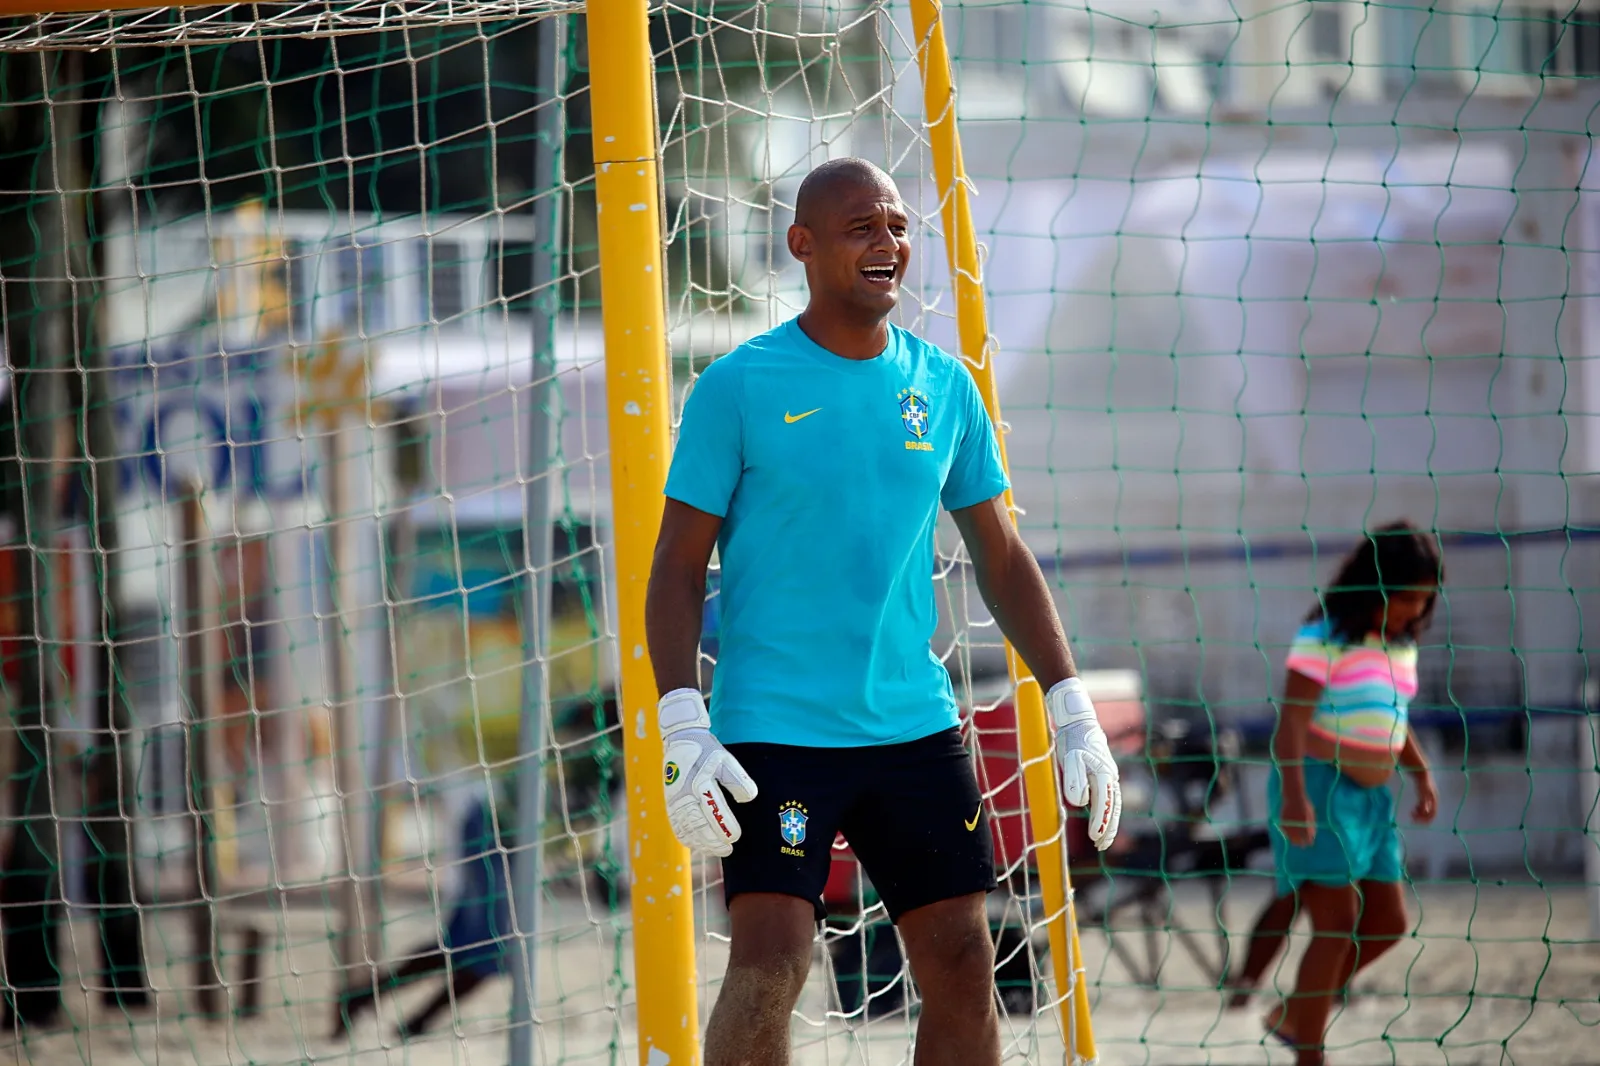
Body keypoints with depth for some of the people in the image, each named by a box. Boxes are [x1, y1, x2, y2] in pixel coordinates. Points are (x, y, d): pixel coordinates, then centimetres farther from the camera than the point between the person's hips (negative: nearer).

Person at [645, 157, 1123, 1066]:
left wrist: (1073, 708, 10)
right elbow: (679, 567, -4)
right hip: (774, 727, -5)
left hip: (916, 725, 5)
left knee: (963, 967, 5)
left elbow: (1002, 557, 16)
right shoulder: (739, 387, -4)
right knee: (770, 966, -16)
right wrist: (683, 730, -15)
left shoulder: (944, 387, 9)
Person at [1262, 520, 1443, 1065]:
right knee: (1337, 927, -12)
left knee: (1387, 924, 9)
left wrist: (1422, 775, 9)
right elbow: (1291, 721, -19)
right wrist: (1295, 797, -30)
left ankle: (1293, 1015, 25)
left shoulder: (1400, 645, 11)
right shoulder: (1323, 640, -13)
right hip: (1318, 790, -8)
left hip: (1372, 797, 8)